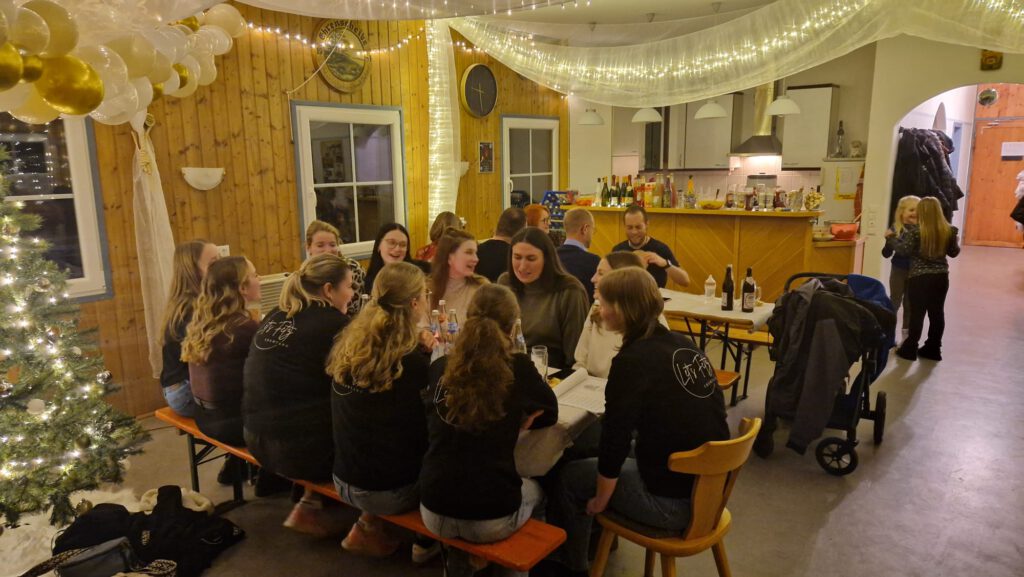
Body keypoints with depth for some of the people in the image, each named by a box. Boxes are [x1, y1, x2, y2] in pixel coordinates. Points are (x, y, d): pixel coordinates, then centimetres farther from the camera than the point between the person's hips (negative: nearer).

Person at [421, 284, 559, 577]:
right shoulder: (519, 368, -11)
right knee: (534, 489, 31)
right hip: (492, 518, -2)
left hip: (434, 510, 3)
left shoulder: (440, 367, -2)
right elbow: (549, 414, 8)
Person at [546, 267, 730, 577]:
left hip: (672, 501, -8)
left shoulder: (632, 361, -20)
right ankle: (597, 539, 45)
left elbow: (614, 440, -16)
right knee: (591, 454, 26)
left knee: (570, 476, 13)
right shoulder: (684, 345, 2)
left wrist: (599, 501, 0)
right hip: (709, 486, 8)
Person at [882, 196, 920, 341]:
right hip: (899, 270, -2)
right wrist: (888, 240, -23)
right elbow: (886, 254, -6)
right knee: (895, 302, 7)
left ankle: (906, 334, 26)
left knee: (909, 303, 14)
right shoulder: (896, 229, -9)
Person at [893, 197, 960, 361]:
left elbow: (902, 250, -14)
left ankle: (910, 349, 10)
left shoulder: (915, 231, -14)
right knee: (937, 313, 12)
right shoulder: (949, 231, 1)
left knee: (917, 314, 3)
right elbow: (954, 252, 12)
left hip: (919, 278, -4)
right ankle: (933, 349, 21)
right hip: (941, 277, 4)